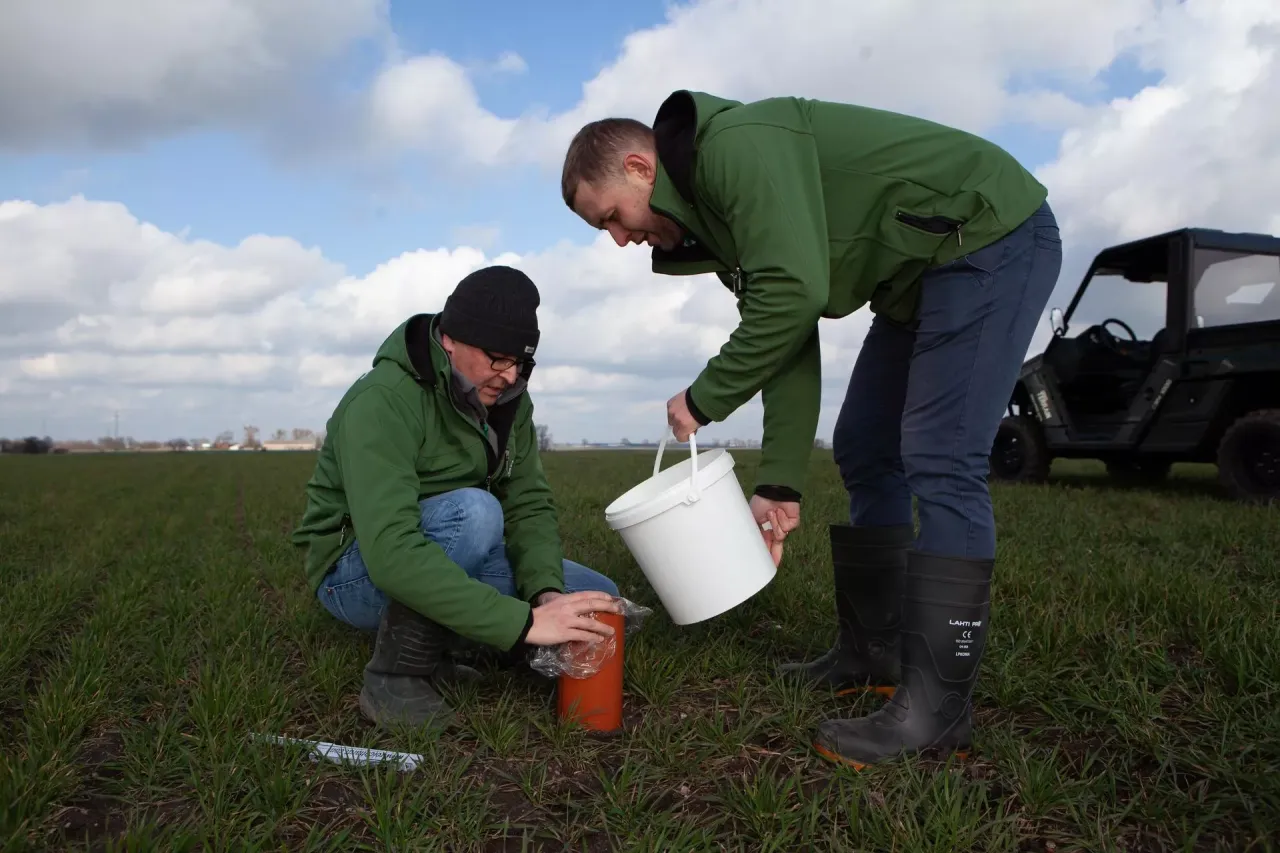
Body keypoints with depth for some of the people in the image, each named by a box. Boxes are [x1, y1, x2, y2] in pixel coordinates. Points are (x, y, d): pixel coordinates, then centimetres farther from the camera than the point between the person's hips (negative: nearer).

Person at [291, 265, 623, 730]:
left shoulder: (507, 400, -6)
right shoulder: (383, 403, -29)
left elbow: (530, 505, -7)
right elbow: (391, 553, -39)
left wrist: (546, 591, -27)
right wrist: (523, 621, -43)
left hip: (443, 561, 7)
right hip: (359, 573, -7)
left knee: (599, 600, -5)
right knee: (474, 511, -36)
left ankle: (430, 647, 3)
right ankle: (396, 674, -19)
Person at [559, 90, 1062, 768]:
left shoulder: (738, 144, -21)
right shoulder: (710, 212, 8)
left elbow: (794, 294, -31)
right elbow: (783, 342, 4)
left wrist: (703, 397, -18)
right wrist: (779, 484, -3)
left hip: (993, 236, -10)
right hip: (920, 276, 10)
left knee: (940, 463, -16)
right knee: (863, 453, 9)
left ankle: (935, 709, -11)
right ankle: (872, 653, 18)